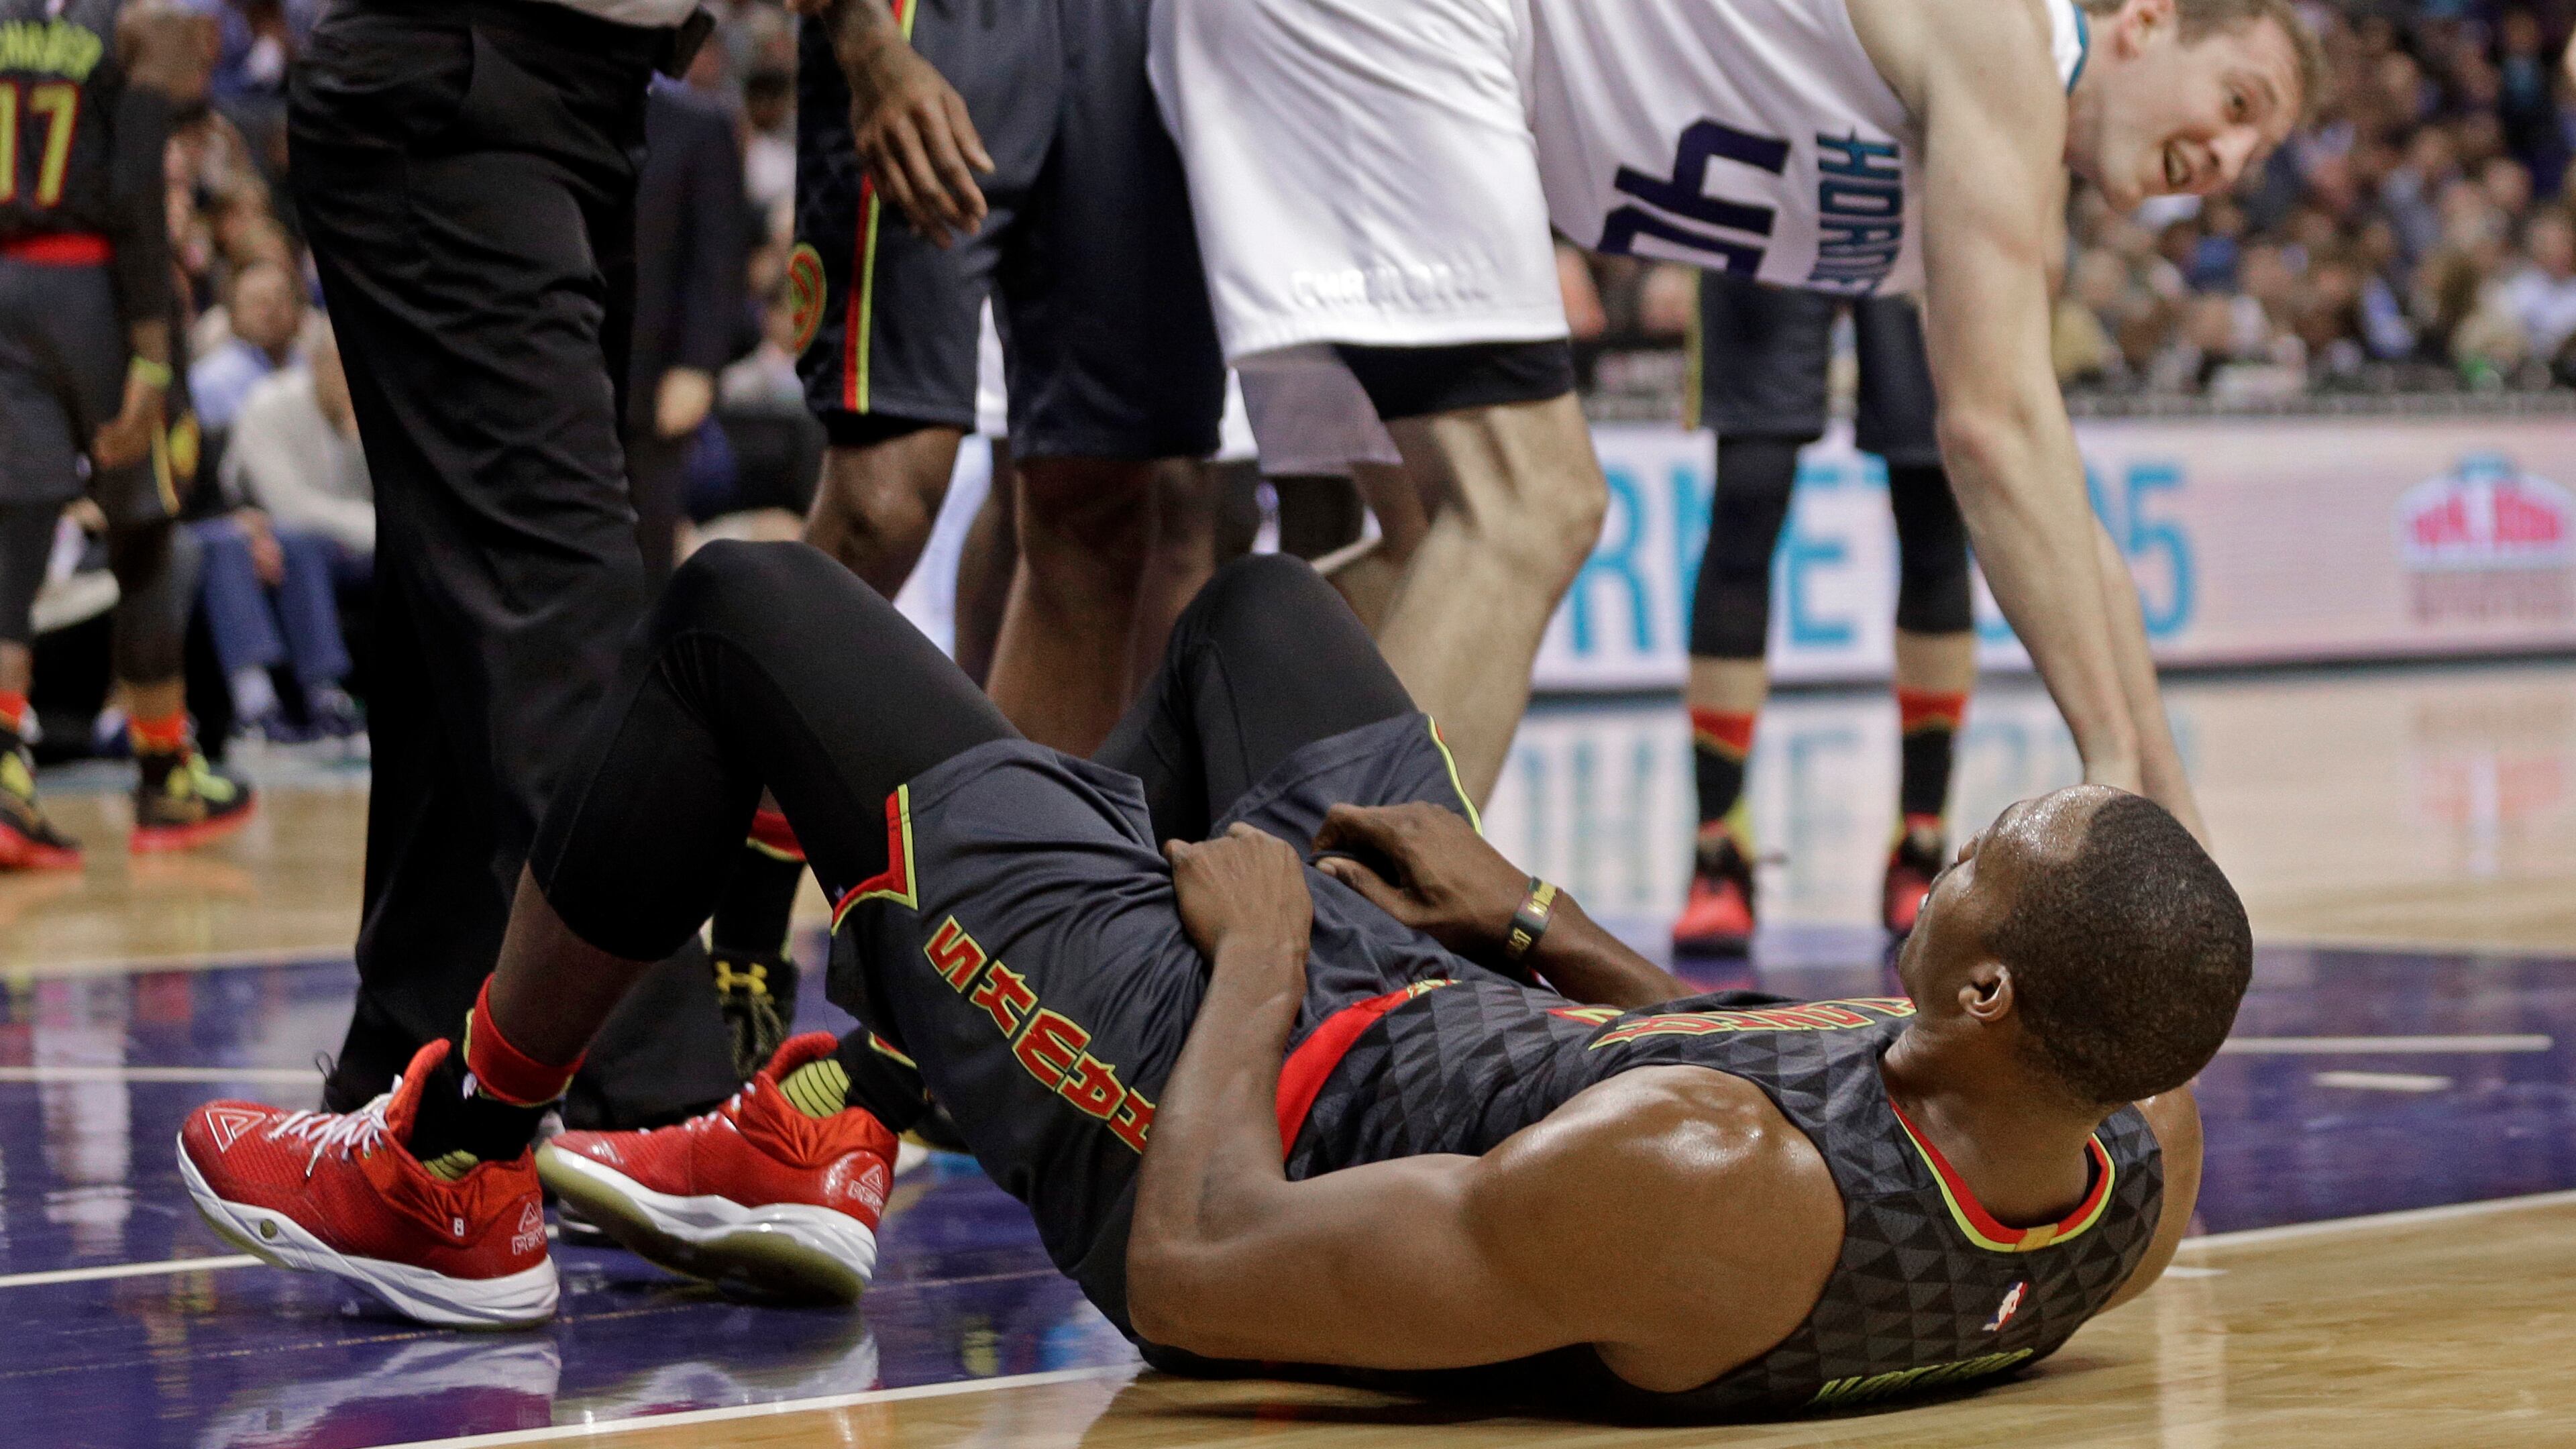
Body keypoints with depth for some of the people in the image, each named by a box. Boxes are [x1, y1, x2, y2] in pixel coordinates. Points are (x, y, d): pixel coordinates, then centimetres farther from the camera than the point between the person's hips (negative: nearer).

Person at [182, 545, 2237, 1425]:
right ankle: (826, 1139, 35)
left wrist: (1262, 949, -18)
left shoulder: (1700, 1206, -44)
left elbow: (1198, 1281, -32)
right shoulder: (2135, 1146, -23)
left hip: (1239, 1087, -7)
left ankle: (451, 1183, 29)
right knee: (1265, 599, 29)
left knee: (744, 608, 5)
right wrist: (1539, 929, 8)